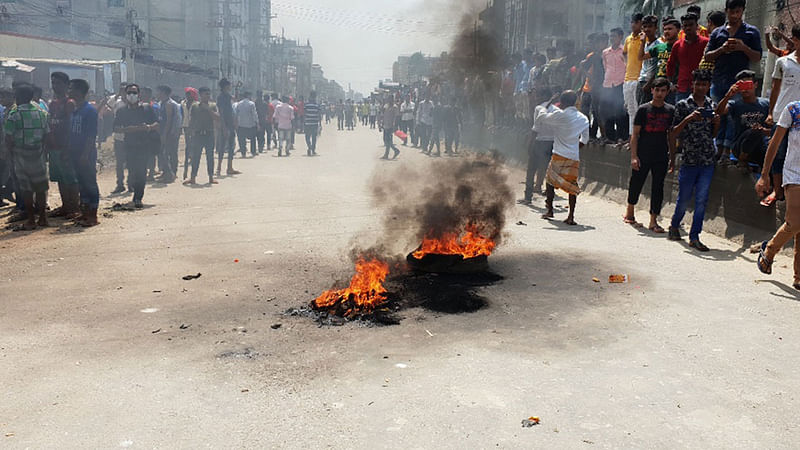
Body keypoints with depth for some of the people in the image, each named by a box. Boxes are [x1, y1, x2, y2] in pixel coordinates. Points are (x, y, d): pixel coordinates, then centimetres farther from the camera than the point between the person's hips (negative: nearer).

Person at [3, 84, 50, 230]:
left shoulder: (13, 114, -8)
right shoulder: (41, 112, 2)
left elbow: (8, 138, -10)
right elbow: (47, 134, 2)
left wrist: (11, 154, 4)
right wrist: (43, 151, 12)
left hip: (21, 156, -3)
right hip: (39, 155, 3)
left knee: (26, 189, 4)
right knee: (40, 186, 11)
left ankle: (30, 219, 7)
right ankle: (42, 217, 15)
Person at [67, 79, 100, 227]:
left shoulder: (89, 110, -12)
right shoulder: (74, 110, 14)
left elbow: (91, 135, -16)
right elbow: (72, 133, 18)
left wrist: (85, 154, -20)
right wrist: (70, 151, 13)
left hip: (87, 155, -8)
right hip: (76, 154, 8)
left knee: (90, 184, -3)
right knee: (82, 183, 12)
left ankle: (93, 216, 3)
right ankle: (85, 213, 21)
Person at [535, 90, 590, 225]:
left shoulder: (560, 115, -9)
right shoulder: (583, 119, 9)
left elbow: (540, 118, 2)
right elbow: (584, 140, 17)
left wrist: (549, 104, 14)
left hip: (559, 155, -4)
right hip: (575, 157, 4)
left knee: (550, 180, 15)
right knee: (572, 185, 6)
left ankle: (549, 210, 18)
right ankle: (571, 216, -2)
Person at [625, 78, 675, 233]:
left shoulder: (671, 110, 5)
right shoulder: (643, 109, -4)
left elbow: (671, 134, 12)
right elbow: (635, 134, -4)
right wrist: (634, 156, -10)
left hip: (661, 157, 2)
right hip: (643, 155, -2)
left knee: (658, 188, 1)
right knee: (636, 184, 7)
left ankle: (653, 221, 7)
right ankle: (629, 213, 29)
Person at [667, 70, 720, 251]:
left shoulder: (712, 105, 11)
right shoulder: (682, 105, -1)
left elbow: (712, 135, 18)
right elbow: (673, 134, -4)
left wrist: (716, 123, -1)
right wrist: (687, 119, -18)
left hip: (708, 161, 3)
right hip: (689, 160, -3)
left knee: (702, 200, -1)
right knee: (684, 198, 7)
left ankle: (694, 237, 4)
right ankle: (674, 225, 32)